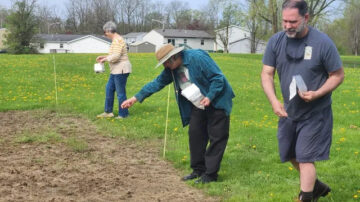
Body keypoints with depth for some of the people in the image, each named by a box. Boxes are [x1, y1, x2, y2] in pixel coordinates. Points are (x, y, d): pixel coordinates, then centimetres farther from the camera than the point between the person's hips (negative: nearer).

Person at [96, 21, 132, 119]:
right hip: (116, 70, 11)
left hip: (121, 70, -11)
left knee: (120, 92, -3)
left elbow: (116, 56, -25)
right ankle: (108, 112, 22)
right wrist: (104, 56, 15)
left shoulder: (117, 40, -17)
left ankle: (123, 114, 7)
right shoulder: (116, 39, 14)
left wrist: (105, 59, -11)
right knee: (109, 89, 15)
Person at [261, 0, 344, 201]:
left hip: (315, 113, -5)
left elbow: (338, 75, -10)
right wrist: (274, 100, -20)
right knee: (292, 155, 18)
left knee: (305, 158, -6)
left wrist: (317, 94, -26)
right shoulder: (276, 41, -8)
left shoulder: (322, 42, -18)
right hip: (289, 111, 5)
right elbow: (267, 74, -4)